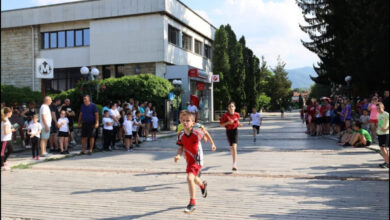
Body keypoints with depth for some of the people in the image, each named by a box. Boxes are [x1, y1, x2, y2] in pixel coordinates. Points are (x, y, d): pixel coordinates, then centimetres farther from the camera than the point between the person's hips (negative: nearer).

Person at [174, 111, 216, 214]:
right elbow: (180, 148, -4)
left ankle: (192, 203, -11)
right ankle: (203, 185, 63)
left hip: (197, 160, -6)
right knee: (194, 179, 27)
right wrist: (178, 155, -26)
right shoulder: (181, 135, -11)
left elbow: (205, 133, 0)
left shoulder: (197, 133, -21)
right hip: (189, 160, 6)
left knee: (190, 178, -24)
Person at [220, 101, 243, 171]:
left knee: (234, 147, -16)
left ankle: (234, 165, -20)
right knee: (231, 147, 16)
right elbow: (221, 124, -6)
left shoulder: (237, 114, -2)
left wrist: (239, 124, -3)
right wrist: (228, 122, -20)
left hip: (235, 131, -1)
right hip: (228, 131, 1)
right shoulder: (225, 115, -9)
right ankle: (234, 160, 45)